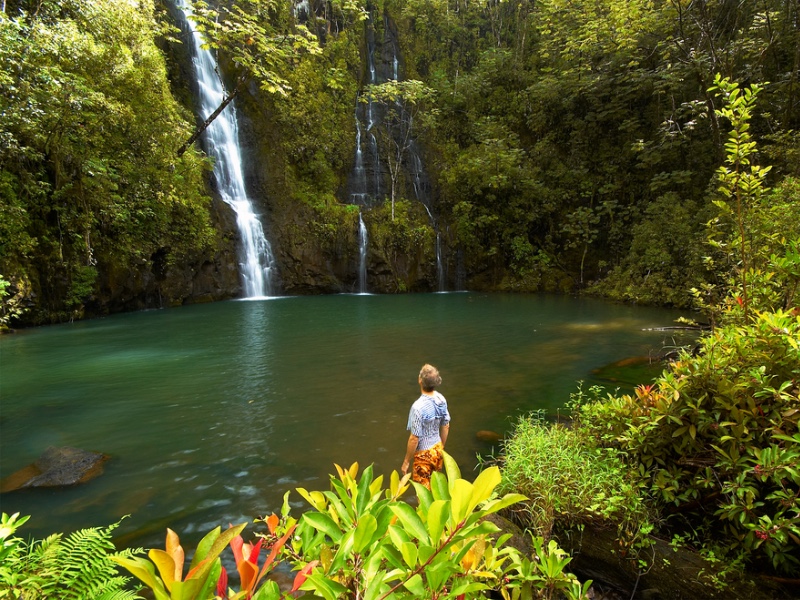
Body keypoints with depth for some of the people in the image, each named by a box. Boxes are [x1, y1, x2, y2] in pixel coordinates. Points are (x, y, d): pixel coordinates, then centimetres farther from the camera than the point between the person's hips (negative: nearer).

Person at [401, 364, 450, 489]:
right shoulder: (441, 399, -9)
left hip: (424, 454, -6)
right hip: (437, 449, 6)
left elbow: (414, 439, -23)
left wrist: (406, 461, -9)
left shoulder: (418, 407, -30)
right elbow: (446, 427, 4)